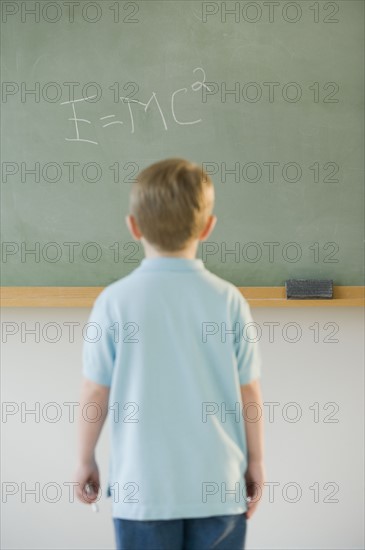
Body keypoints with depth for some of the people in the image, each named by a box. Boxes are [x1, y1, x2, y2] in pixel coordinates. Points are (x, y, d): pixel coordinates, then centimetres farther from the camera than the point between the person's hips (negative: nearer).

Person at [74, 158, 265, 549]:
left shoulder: (115, 301, -10)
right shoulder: (228, 300, -8)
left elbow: (96, 393, -5)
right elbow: (248, 392, -3)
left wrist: (85, 459, 9)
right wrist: (256, 462, 10)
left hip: (142, 488, -1)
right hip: (218, 486, 1)